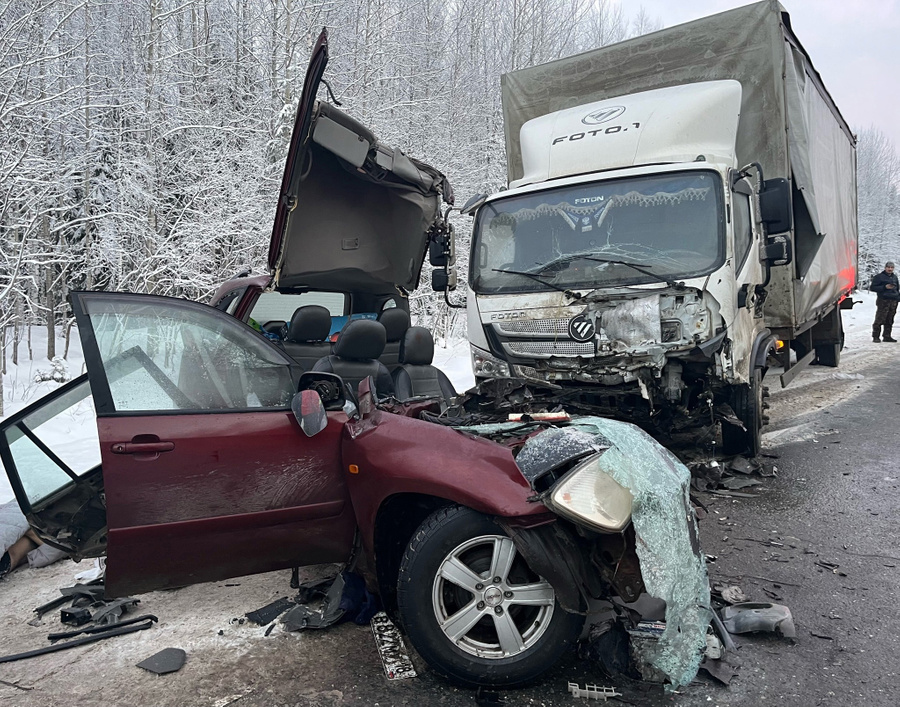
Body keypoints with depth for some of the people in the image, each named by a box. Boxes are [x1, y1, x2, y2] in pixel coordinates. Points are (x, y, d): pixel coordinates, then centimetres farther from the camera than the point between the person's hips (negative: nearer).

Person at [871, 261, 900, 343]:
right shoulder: (879, 277, -1)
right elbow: (872, 287, -6)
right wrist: (885, 287, -14)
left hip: (893, 301, 6)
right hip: (883, 301, -6)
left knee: (890, 321, 7)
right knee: (880, 320, -10)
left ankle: (887, 336, 12)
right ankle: (875, 337, -6)